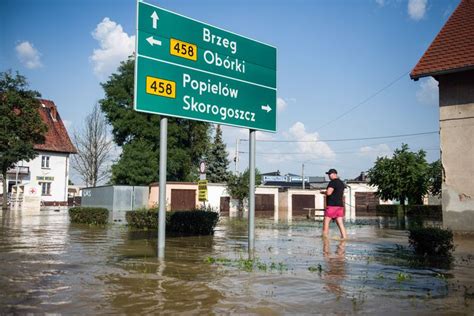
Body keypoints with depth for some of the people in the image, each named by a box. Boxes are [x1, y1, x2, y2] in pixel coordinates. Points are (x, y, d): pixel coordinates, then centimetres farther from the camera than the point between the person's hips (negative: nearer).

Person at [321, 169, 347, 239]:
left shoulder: (332, 182, -10)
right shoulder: (341, 183, 18)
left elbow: (328, 192, -20)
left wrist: (323, 192, 0)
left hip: (332, 205, -8)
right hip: (340, 205, 8)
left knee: (326, 222, 0)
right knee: (340, 224, 4)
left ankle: (325, 237, 1)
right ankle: (344, 237, -2)